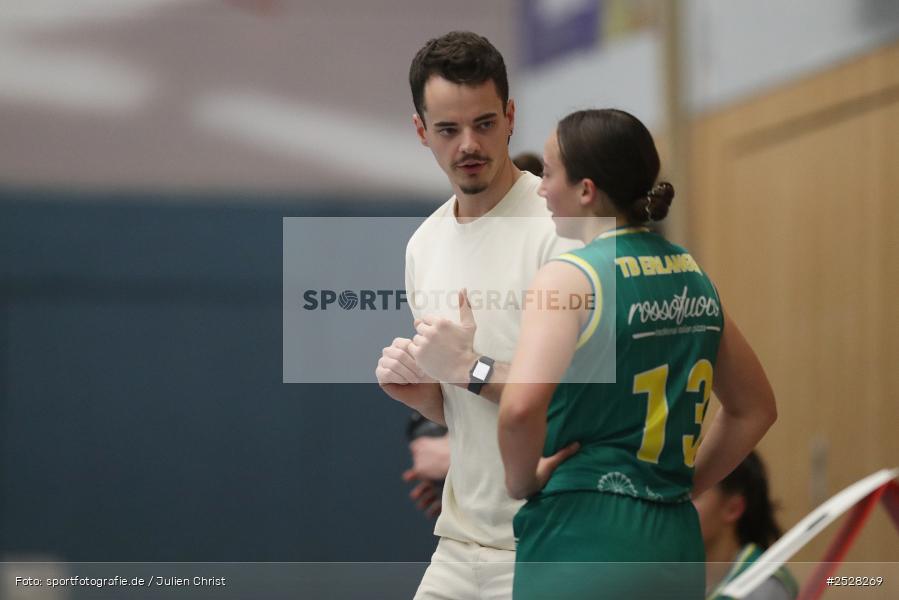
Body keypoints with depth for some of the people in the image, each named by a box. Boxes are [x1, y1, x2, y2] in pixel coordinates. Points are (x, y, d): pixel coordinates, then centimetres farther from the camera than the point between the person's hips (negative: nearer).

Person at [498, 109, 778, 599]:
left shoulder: (569, 277, -10)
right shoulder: (692, 278, 12)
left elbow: (521, 406, -27)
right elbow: (755, 407, 23)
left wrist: (521, 480, -9)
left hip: (582, 544, -7)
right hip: (676, 545, 7)